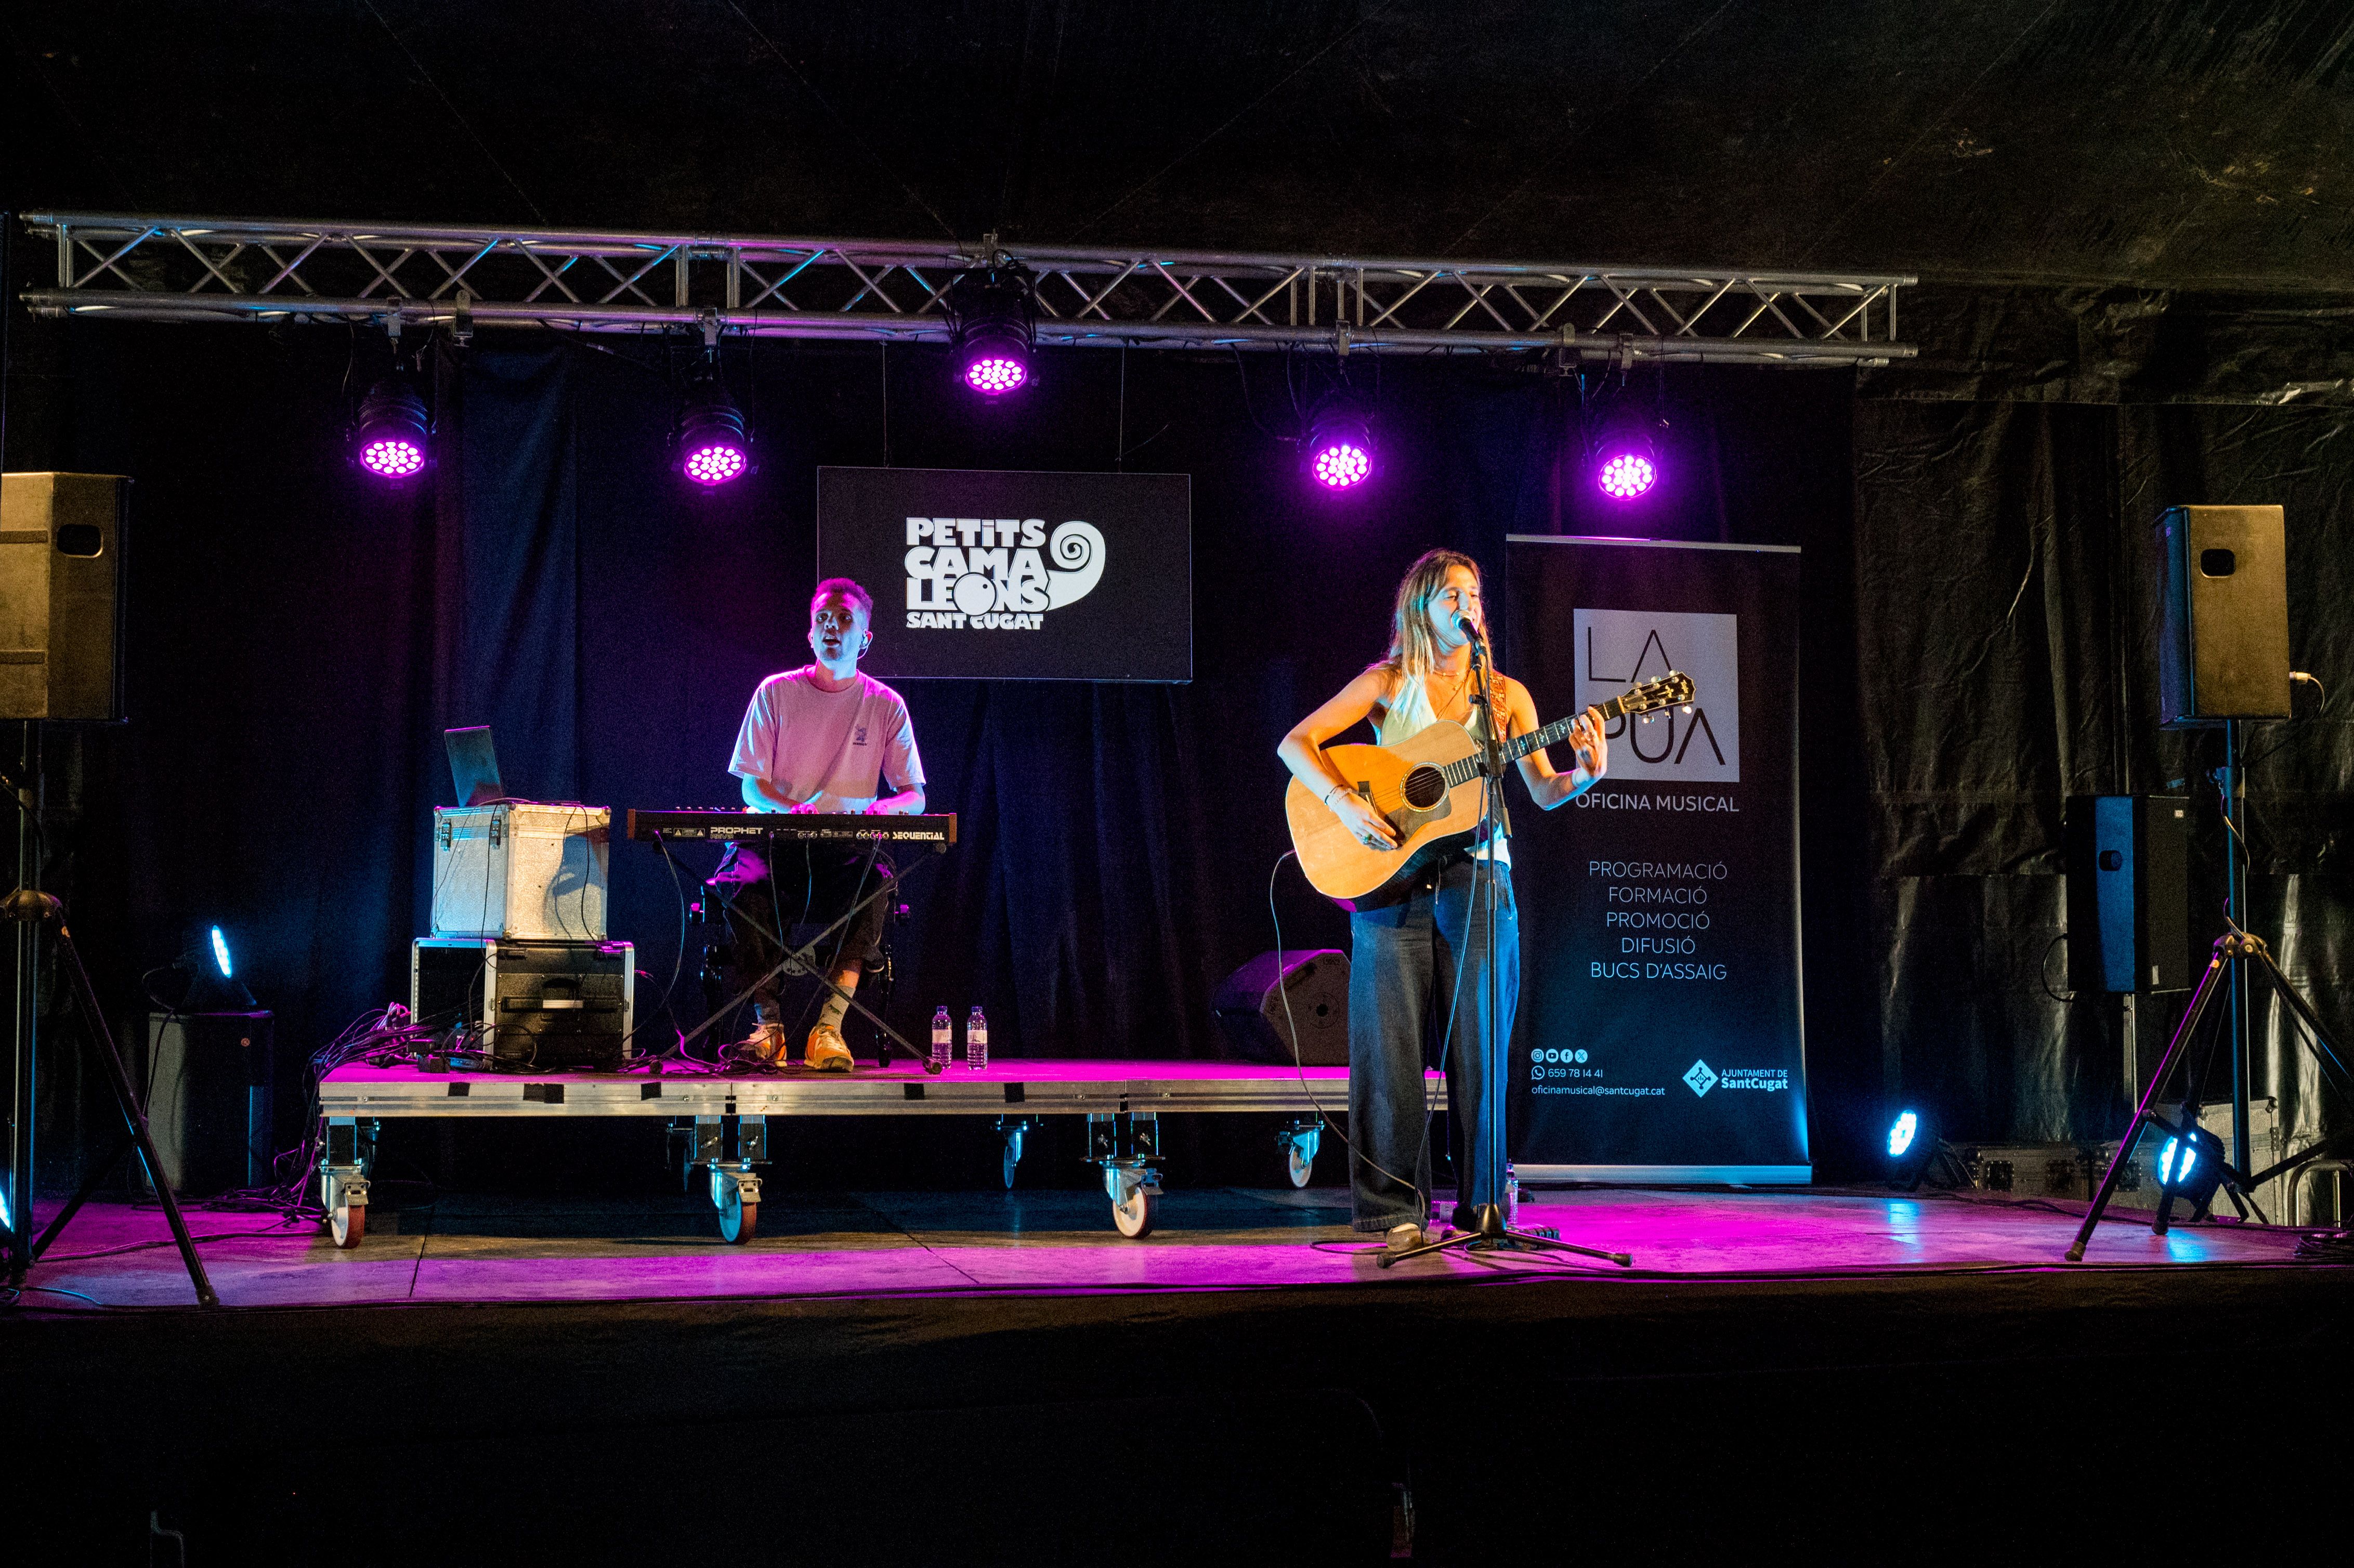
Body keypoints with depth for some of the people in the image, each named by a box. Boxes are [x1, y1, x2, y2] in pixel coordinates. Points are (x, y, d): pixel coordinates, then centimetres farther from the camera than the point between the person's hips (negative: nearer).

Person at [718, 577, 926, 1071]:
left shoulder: (886, 705, 7)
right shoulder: (776, 693, 5)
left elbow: (915, 795, 6)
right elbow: (752, 787, 3)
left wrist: (884, 808, -18)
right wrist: (793, 810, -19)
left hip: (847, 847, 0)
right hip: (778, 842, 0)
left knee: (874, 882, -35)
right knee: (741, 880, -33)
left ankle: (829, 1028, -34)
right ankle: (767, 1025, -24)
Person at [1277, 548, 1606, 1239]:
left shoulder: (1506, 695, 11)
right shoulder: (1388, 684, 6)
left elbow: (1543, 791, 7)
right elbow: (1295, 743, -1)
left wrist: (1586, 774, -14)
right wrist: (1344, 803, -15)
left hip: (1477, 877, 1)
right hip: (1393, 878, -1)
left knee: (1479, 1048, 0)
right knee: (1391, 1045, -2)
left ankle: (1482, 1207, 8)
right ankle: (1393, 1208, 5)